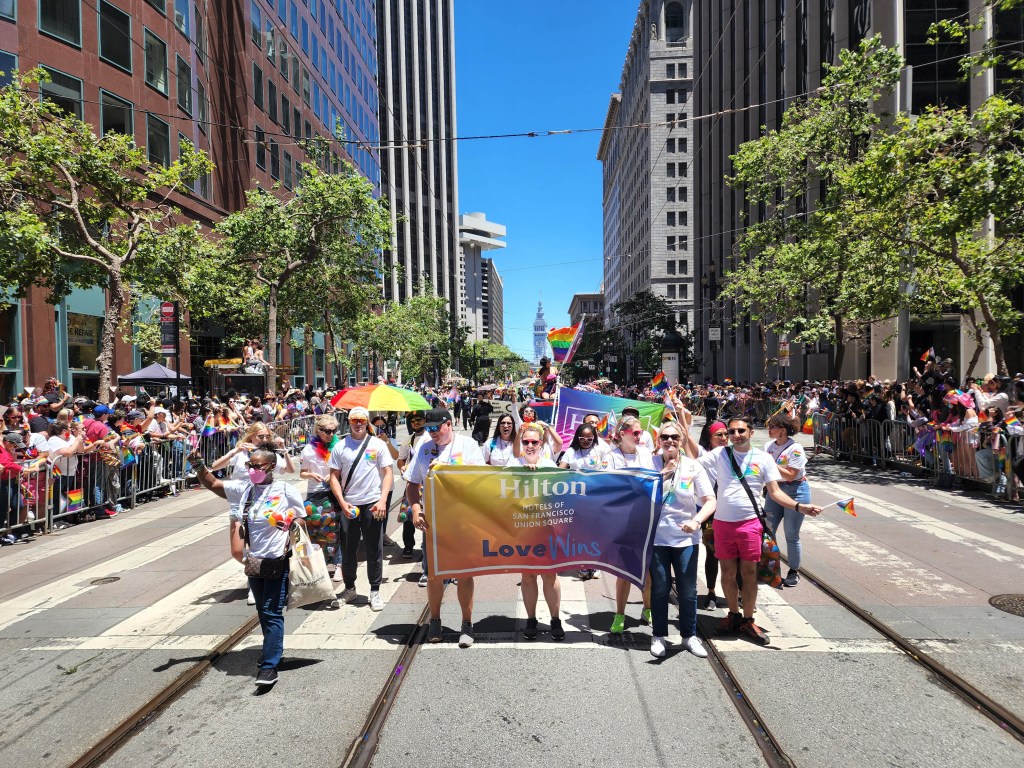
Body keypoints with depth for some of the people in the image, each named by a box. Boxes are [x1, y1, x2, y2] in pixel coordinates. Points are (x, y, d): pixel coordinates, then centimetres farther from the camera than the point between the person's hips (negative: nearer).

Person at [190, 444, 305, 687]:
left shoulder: (286, 491, -11)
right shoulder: (243, 488, 2)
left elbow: (300, 520, -3)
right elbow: (212, 484, 3)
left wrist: (292, 543, -14)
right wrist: (199, 466, -12)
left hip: (278, 561, -6)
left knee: (272, 613, -4)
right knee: (262, 611, 20)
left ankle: (269, 665, 2)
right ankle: (274, 650, 40)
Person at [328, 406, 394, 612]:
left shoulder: (378, 444, 1)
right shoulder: (340, 446, 4)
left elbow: (388, 474, 0)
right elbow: (334, 477, 4)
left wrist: (382, 501, -11)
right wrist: (342, 503, -7)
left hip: (373, 504, -1)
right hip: (348, 505, 1)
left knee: (374, 550, 5)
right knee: (348, 549, 11)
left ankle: (375, 591, 17)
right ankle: (349, 588, 28)